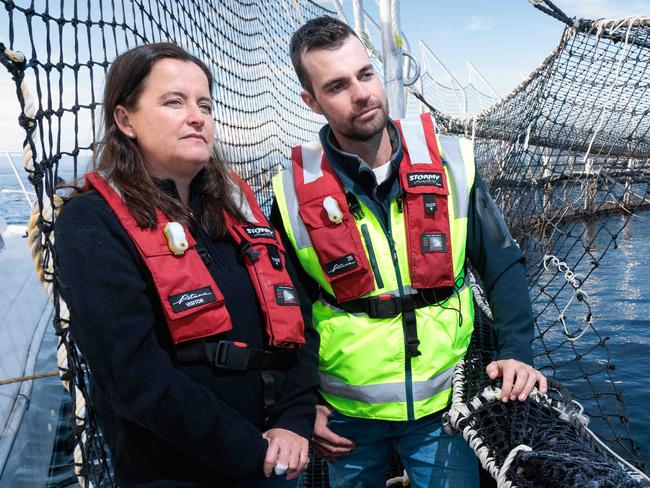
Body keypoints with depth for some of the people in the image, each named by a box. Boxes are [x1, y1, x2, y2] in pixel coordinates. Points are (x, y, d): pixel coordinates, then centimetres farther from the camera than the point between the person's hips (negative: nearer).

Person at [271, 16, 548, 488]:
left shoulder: (449, 160, -7)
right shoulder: (295, 192, -8)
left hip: (444, 402, 0)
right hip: (346, 415, 0)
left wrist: (517, 352, -9)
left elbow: (502, 264, 1)